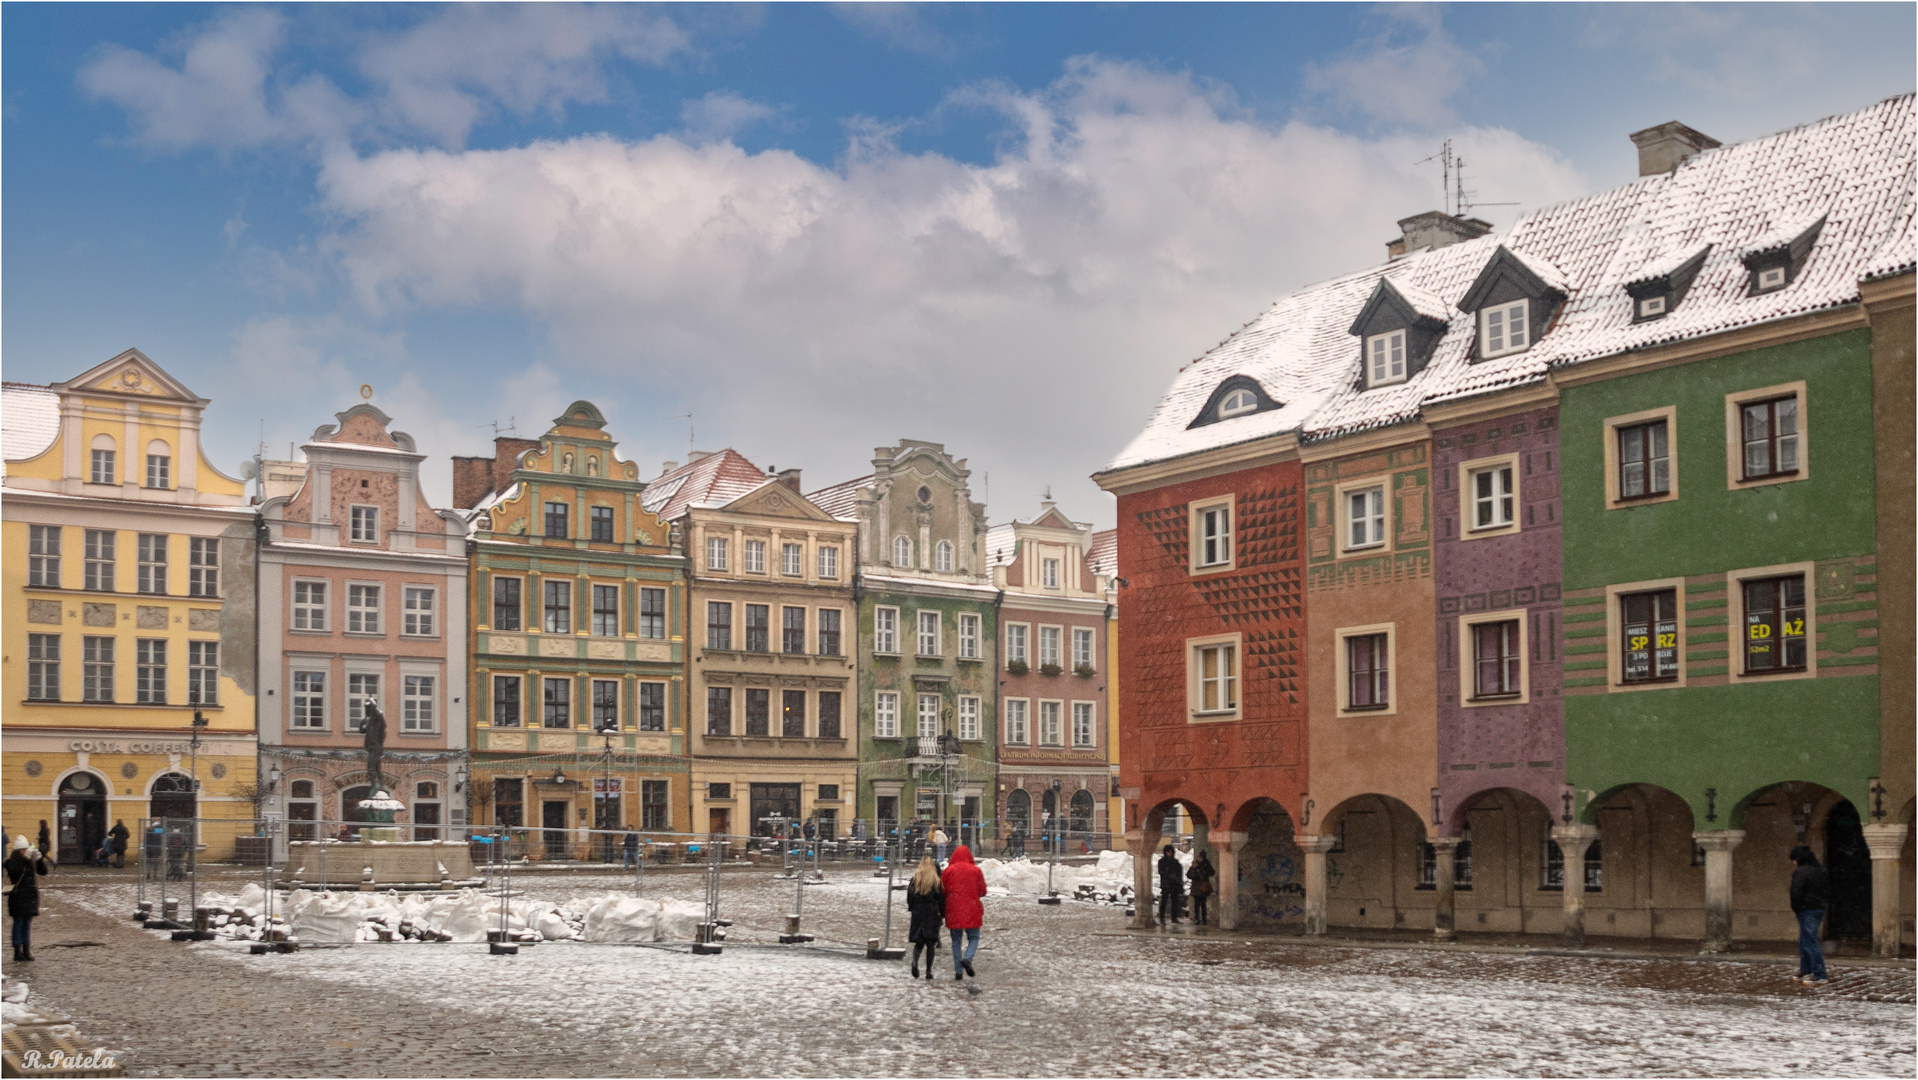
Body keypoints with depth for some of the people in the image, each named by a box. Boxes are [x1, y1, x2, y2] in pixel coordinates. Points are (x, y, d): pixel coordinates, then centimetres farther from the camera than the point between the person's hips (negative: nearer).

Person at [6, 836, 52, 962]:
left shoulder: (32, 860, 9)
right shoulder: (11, 861, -5)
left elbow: (43, 871, 4)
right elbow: (14, 871, -24)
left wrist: (40, 859, -11)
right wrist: (24, 859, -29)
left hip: (31, 896, 5)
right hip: (18, 898, -5)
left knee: (27, 924, 9)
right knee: (18, 924, -3)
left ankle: (26, 950, 14)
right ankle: (18, 952, 0)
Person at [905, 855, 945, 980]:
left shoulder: (915, 878, 1)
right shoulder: (936, 880, -3)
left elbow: (909, 895, 2)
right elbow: (941, 898, -2)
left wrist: (911, 908, 17)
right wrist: (943, 914, 7)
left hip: (917, 913, 2)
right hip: (932, 914, -2)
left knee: (919, 941, 11)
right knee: (930, 943, 4)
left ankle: (915, 961, -19)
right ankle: (928, 972, -1)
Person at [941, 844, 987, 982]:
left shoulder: (948, 870, -2)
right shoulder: (975, 870, -2)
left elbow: (943, 891, 0)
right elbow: (983, 891, 4)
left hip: (953, 910, 1)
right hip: (971, 911, -1)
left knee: (956, 941, 9)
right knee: (973, 938, 10)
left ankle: (958, 971, 4)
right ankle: (967, 958, -18)